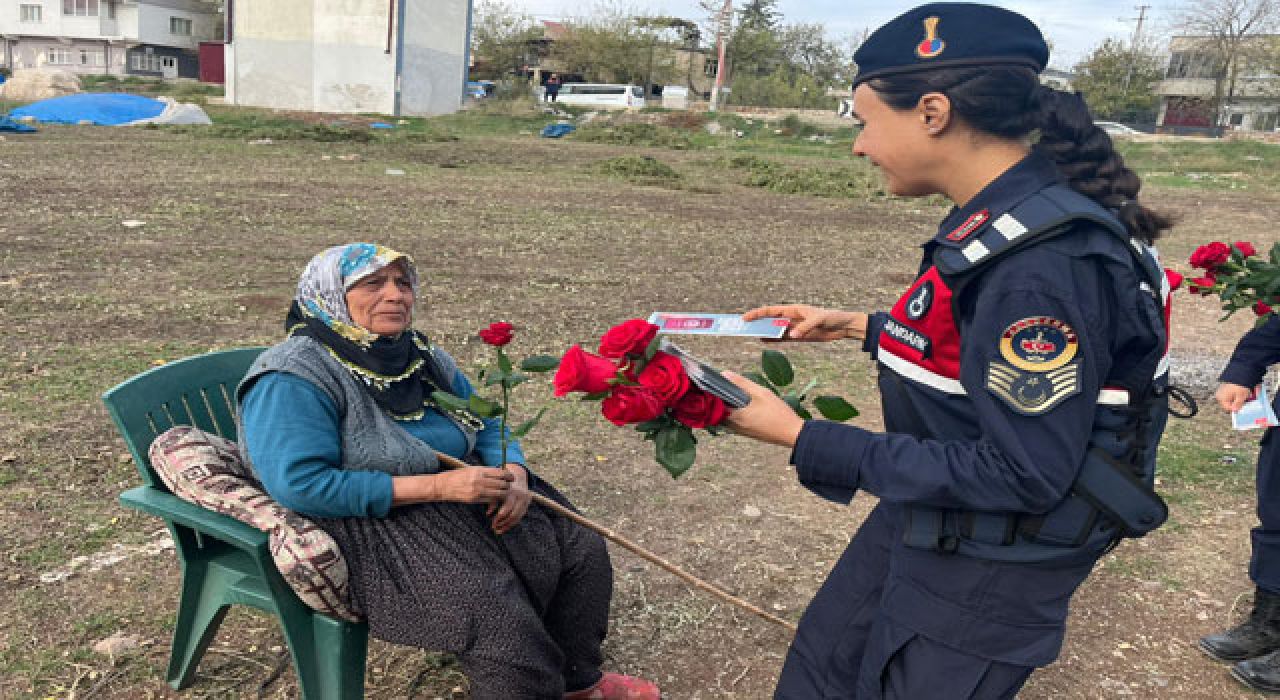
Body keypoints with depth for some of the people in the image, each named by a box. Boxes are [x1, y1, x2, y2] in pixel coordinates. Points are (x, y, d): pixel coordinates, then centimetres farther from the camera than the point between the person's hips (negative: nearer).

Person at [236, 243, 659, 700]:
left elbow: (488, 424, 13)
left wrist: (514, 476, -12)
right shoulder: (292, 379, -16)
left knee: (583, 552, 4)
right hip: (376, 526, -8)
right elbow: (300, 485, -26)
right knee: (504, 626, -28)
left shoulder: (420, 354, 7)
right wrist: (439, 485, -27)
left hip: (466, 500, 8)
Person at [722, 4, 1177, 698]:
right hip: (921, 524, 8)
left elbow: (1023, 477, -29)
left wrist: (803, 439, -27)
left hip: (989, 575, -8)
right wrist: (857, 326, 9)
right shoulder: (999, 217, -3)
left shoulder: (1044, 262, -31)